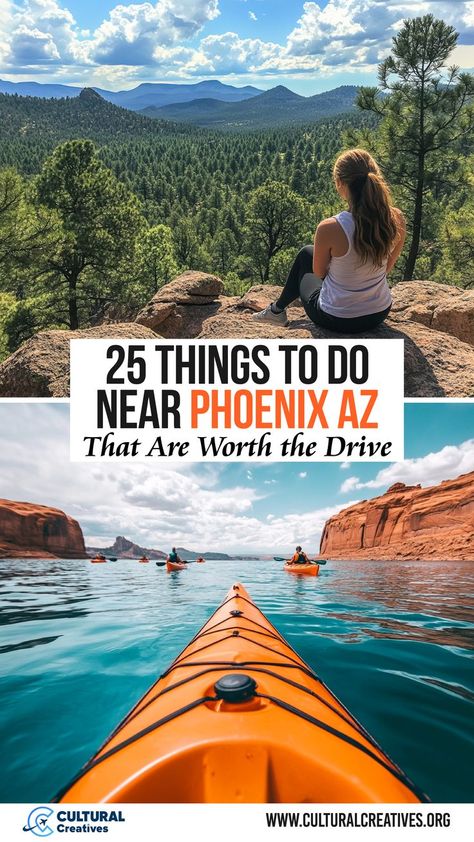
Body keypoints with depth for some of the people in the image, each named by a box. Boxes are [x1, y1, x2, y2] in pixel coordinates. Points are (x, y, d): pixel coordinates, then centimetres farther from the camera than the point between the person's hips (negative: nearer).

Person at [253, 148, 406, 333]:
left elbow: (319, 273, -7)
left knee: (306, 254, 26)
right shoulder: (396, 219, -15)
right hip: (380, 313, 4)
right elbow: (387, 267, 3)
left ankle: (278, 310, 47)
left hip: (336, 320, -4)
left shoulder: (329, 228, -27)